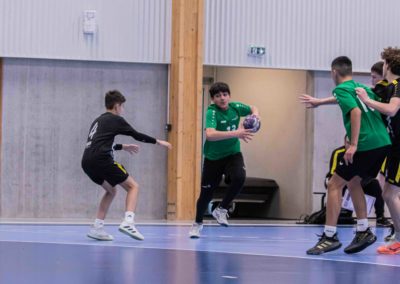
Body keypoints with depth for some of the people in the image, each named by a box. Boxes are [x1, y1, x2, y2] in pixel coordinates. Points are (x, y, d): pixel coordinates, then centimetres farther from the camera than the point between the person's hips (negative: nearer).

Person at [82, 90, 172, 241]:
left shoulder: (98, 121, 27)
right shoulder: (115, 120, 5)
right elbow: (137, 135, 8)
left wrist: (122, 147, 46)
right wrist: (158, 141, 20)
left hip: (87, 162, 8)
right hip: (101, 160, -8)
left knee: (111, 190, 25)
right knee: (133, 186, 3)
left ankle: (97, 228, 14)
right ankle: (128, 222, -18)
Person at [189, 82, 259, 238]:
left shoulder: (235, 107, -9)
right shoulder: (212, 112, -24)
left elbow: (253, 108, 13)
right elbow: (210, 135, -42)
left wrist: (255, 114, -12)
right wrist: (235, 133, -50)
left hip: (233, 153, 3)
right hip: (213, 157, -3)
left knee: (239, 178, -27)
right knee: (206, 193, 6)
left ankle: (221, 210, -2)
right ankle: (198, 223, 36)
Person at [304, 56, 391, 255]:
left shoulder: (341, 89, -2)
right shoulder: (362, 88, 20)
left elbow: (356, 111, -18)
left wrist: (354, 145, -22)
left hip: (365, 145, -8)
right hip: (383, 142, 8)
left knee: (334, 185, 0)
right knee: (353, 182, 23)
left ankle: (329, 237, -3)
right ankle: (363, 231, 19)